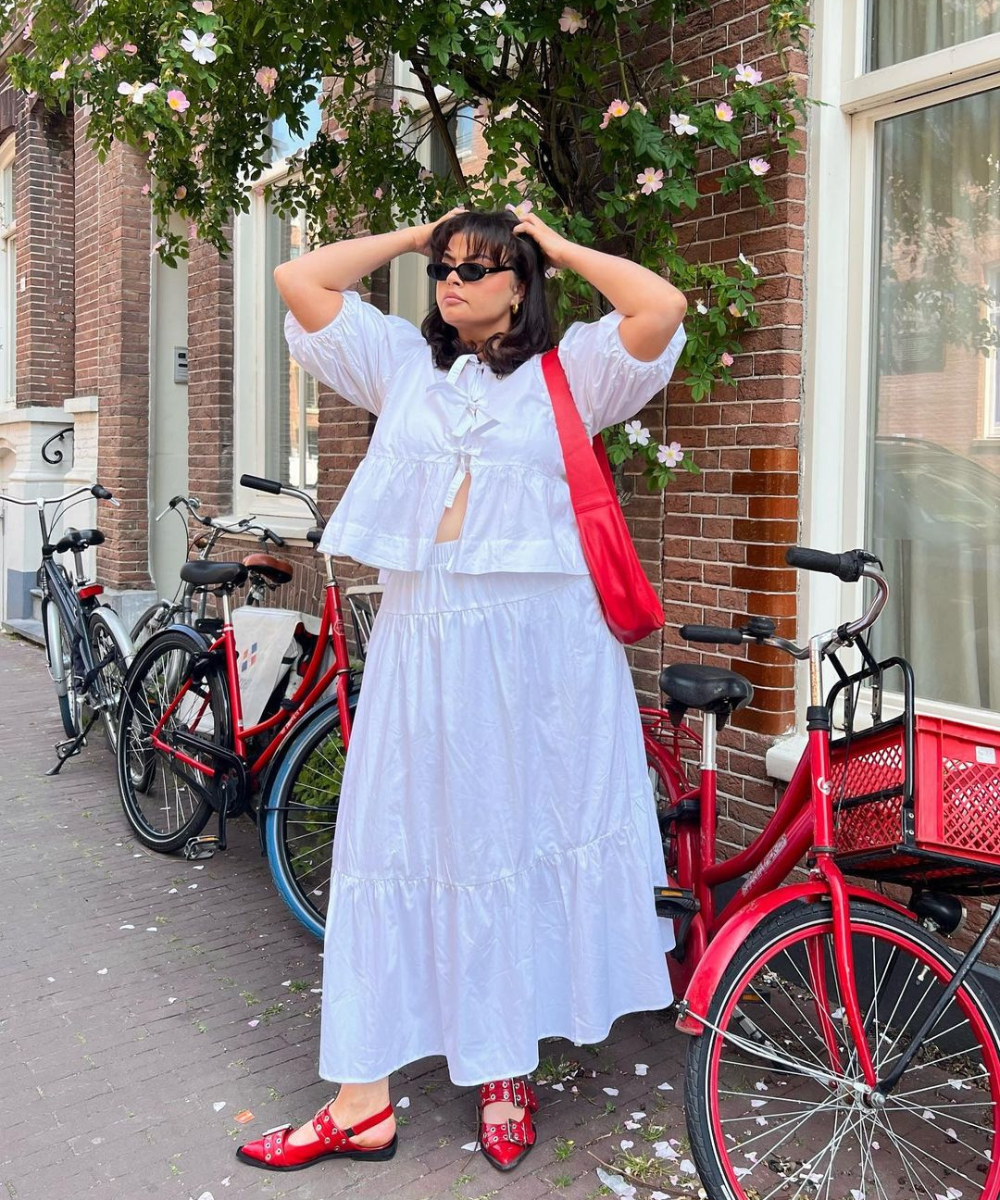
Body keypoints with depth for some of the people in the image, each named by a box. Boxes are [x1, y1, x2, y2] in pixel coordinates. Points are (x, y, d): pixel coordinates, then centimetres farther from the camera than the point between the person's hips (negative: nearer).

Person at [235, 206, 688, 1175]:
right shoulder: (402, 362, 15)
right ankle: (363, 1101, 13)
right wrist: (413, 236, 17)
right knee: (401, 848, 4)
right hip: (420, 640, 3)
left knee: (524, 845, 6)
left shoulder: (566, 371, 7)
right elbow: (299, 280, 12)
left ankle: (506, 1071, 24)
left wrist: (557, 246, 5)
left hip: (541, 642, -2)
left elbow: (661, 308, -9)